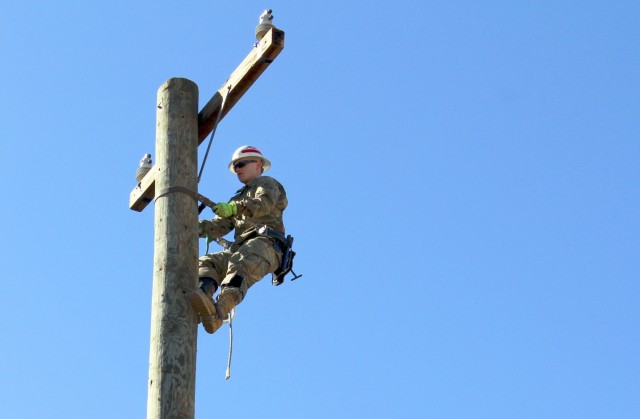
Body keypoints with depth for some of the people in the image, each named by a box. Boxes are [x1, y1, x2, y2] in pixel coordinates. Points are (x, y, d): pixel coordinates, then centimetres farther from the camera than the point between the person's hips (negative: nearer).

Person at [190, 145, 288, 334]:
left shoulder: (267, 183, 18)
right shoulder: (238, 199, 39)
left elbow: (264, 204, -7)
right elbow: (220, 226, 23)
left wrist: (234, 208, -24)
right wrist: (200, 227, 1)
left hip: (265, 242, -7)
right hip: (240, 249, 7)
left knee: (241, 264, -36)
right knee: (206, 262, -17)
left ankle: (218, 311, -60)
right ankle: (204, 294, -48)